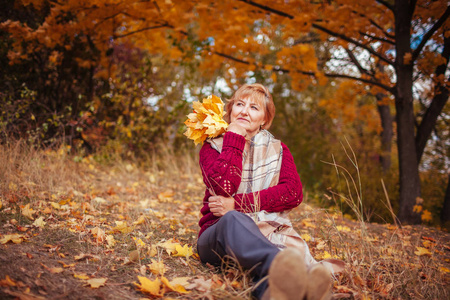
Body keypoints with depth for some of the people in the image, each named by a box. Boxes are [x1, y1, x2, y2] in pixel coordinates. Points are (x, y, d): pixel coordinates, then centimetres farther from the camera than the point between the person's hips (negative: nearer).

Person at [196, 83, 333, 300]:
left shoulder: (278, 150, 17)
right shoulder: (212, 147, 13)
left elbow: (293, 193, -4)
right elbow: (223, 187, -10)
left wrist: (237, 203, -12)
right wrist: (234, 138, -3)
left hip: (266, 235, 1)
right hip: (220, 232, -1)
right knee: (233, 219, -39)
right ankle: (280, 266, -70)